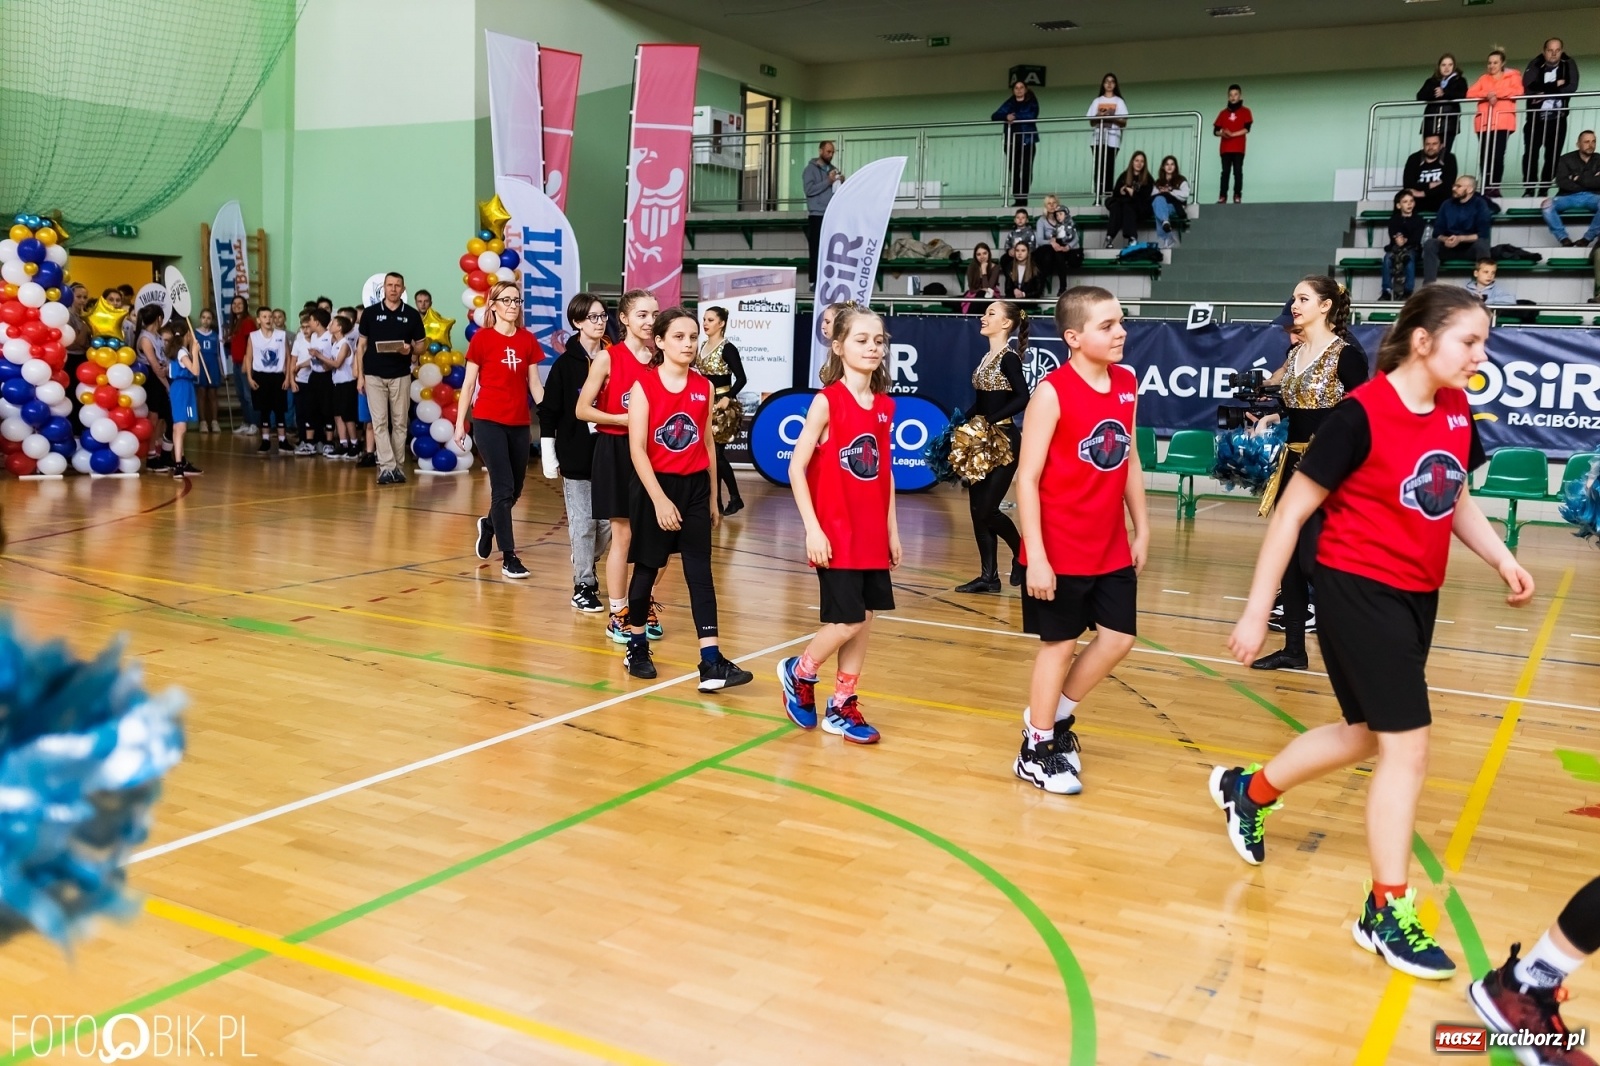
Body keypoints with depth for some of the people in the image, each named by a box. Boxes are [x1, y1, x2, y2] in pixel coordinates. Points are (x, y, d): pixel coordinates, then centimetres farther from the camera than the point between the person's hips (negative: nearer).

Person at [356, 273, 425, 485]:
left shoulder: (412, 314, 3)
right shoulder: (370, 313, 3)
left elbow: (422, 345, 8)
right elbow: (362, 345, 7)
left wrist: (411, 350, -16)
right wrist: (360, 375, 1)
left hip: (401, 376, 0)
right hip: (374, 375, 0)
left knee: (399, 423, 5)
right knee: (379, 423, -4)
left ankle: (397, 466, 13)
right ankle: (386, 466, -4)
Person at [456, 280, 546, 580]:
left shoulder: (528, 340, 7)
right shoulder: (482, 338, -3)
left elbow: (534, 384, 9)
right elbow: (469, 383, 0)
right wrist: (460, 422, -3)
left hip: (519, 423, 4)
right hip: (488, 422, -4)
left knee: (516, 490, 12)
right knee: (503, 487, -8)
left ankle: (489, 525, 43)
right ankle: (508, 557, -2)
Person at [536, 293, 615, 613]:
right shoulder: (565, 364, -3)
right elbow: (548, 412, -2)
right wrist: (548, 455, -5)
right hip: (576, 457, -3)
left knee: (608, 521, 6)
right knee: (583, 523, 0)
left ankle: (585, 564, 33)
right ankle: (583, 586, 11)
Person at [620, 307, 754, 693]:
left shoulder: (704, 387, 5)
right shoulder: (644, 385, -8)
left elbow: (707, 444, 11)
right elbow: (637, 449, -13)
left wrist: (713, 497, 11)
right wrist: (659, 499, -19)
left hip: (695, 487, 3)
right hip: (655, 486, -3)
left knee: (700, 573, -2)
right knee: (647, 568, 10)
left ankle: (712, 662, -7)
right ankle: (637, 647, 28)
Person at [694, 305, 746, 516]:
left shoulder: (727, 348, -12)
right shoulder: (702, 346, 9)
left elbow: (741, 378, -17)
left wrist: (727, 398, -22)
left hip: (721, 406, -7)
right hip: (704, 404, 7)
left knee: (717, 454, -7)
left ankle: (735, 497, 5)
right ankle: (716, 500, 12)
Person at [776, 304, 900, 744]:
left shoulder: (885, 406, 8)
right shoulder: (827, 401, -10)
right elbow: (796, 467, -11)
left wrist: (892, 527, 13)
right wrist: (812, 528, -15)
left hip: (872, 535, 6)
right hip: (836, 535, -6)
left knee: (865, 619, 8)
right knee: (848, 621, -6)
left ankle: (842, 707, 21)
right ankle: (798, 672, 21)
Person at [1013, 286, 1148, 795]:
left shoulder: (1126, 384, 4)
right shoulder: (1052, 392, -16)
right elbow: (1027, 478, -16)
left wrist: (1141, 529, 13)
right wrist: (1036, 556, -20)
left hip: (1111, 548, 6)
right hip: (1061, 551, -6)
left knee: (1118, 638, 10)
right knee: (1060, 644, 5)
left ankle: (1056, 717, 32)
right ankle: (1036, 750, 22)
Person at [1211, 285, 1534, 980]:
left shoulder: (1457, 412, 2)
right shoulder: (1362, 415, -19)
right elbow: (1291, 514, -16)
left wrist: (1502, 559, 0)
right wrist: (1256, 612, -15)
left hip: (1417, 598, 8)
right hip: (1359, 593, -8)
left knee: (1369, 735, 20)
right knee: (1407, 747, -6)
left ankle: (1247, 790, 43)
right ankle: (1388, 914, 9)